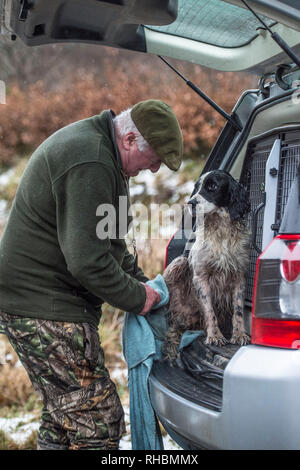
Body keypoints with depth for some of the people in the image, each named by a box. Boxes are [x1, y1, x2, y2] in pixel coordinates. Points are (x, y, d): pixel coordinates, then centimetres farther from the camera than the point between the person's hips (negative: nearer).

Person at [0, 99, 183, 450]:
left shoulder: (90, 143, 15)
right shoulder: (90, 164, -21)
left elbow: (105, 241, 25)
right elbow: (86, 260, -26)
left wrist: (139, 280, 14)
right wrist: (136, 298, -11)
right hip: (43, 308, -11)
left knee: (63, 419, 19)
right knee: (98, 425, -9)